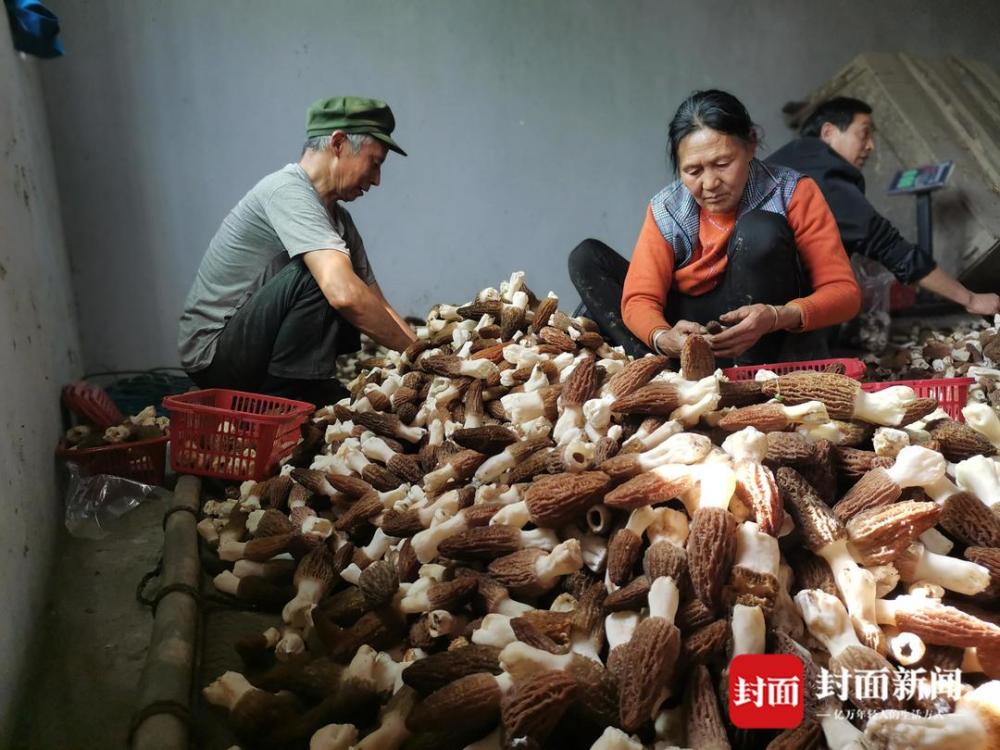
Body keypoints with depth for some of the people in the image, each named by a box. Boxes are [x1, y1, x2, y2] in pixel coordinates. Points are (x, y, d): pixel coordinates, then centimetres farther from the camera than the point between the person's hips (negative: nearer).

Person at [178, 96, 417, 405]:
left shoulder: (340, 218, 8)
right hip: (213, 354, -9)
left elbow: (379, 305, 8)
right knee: (319, 275, -28)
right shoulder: (287, 191, -20)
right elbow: (344, 294, -34)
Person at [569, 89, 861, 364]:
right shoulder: (666, 210, -7)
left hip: (766, 347, -3)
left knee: (759, 231, -29)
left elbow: (845, 291, -16)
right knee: (587, 258, -8)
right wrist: (663, 338, -36)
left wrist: (778, 317, -36)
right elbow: (640, 299, -12)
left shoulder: (793, 195, -13)